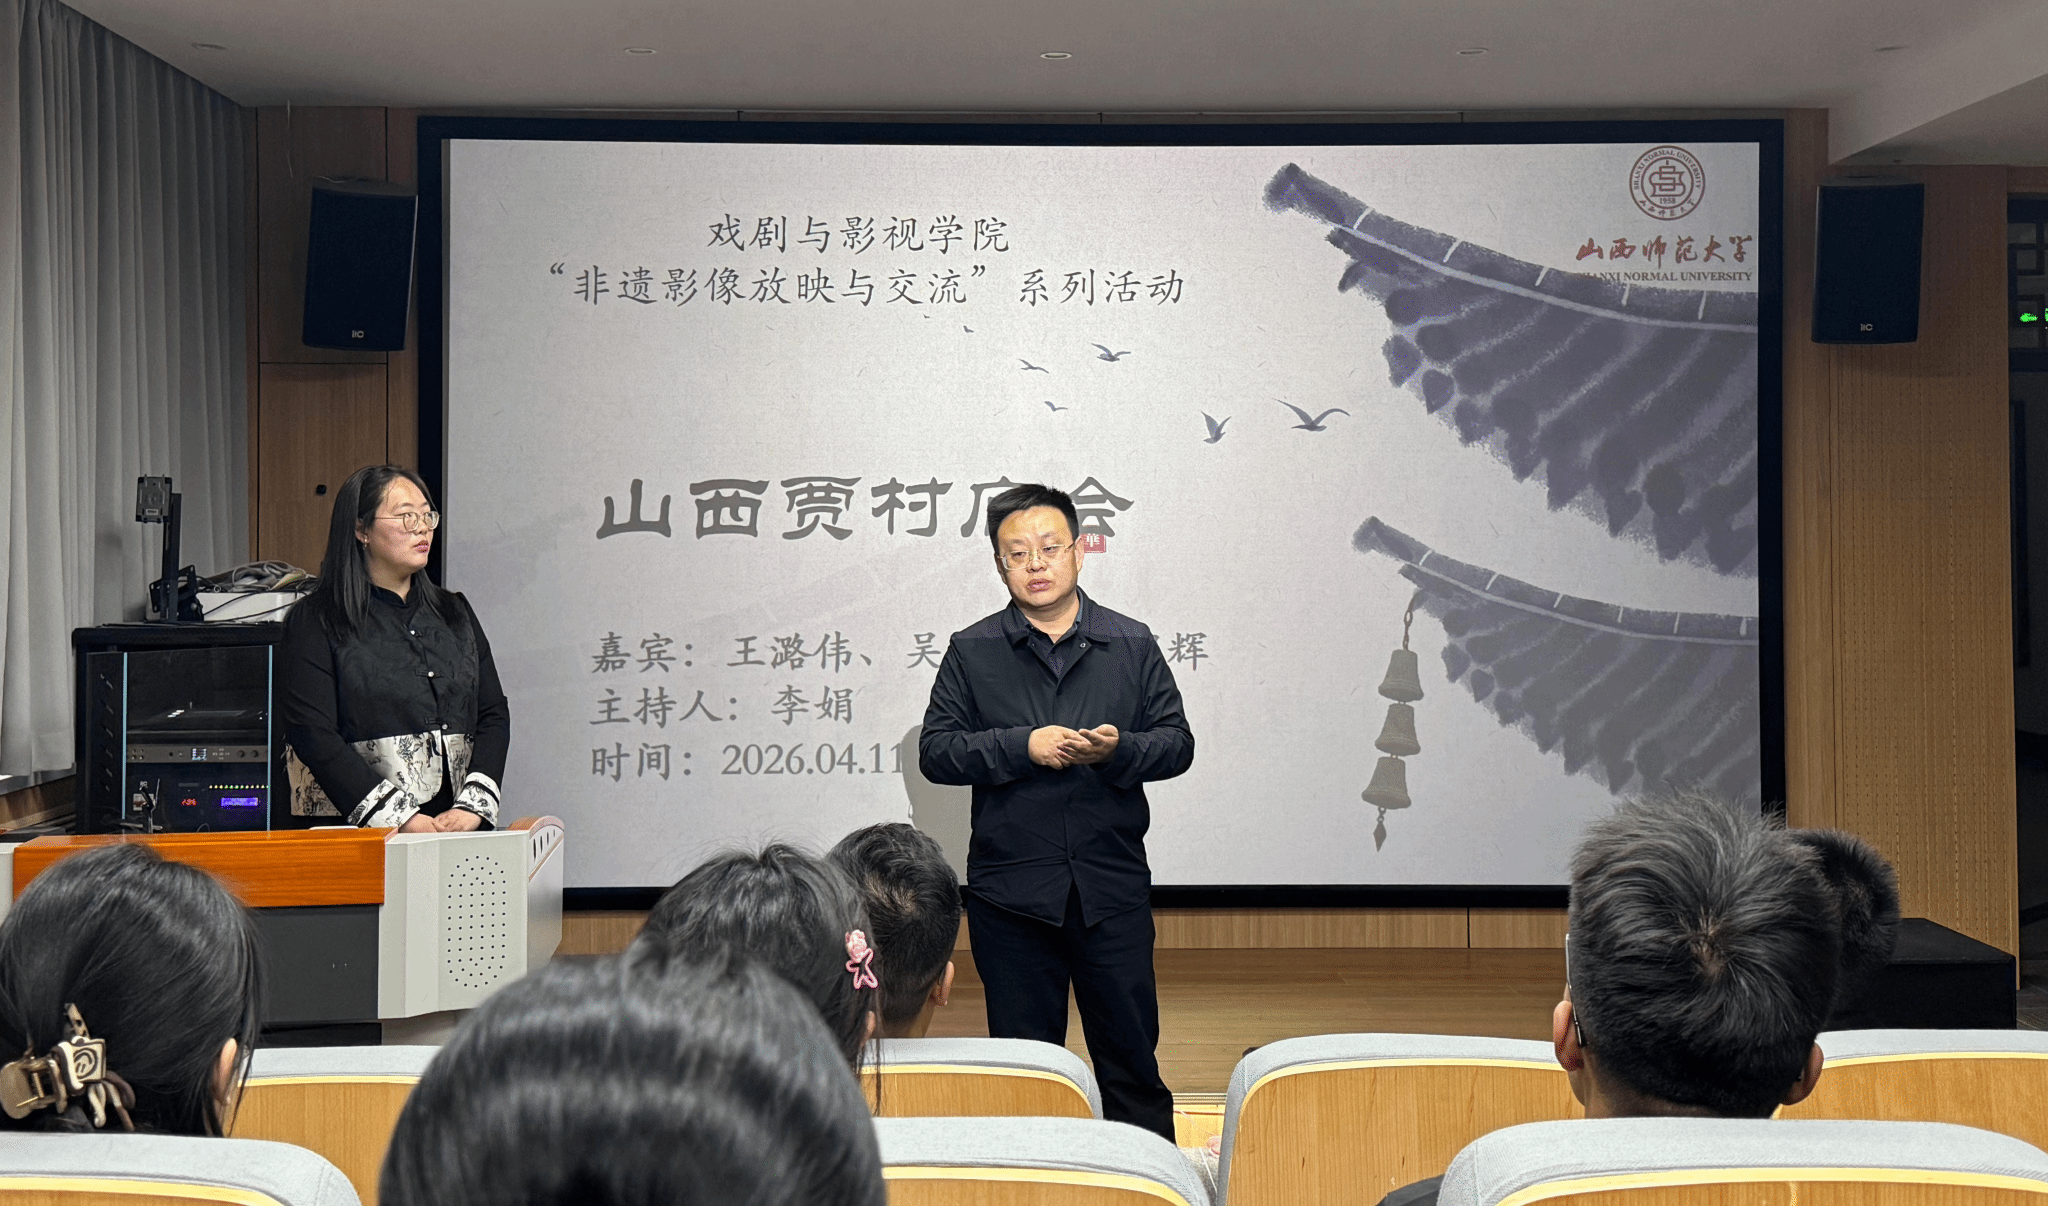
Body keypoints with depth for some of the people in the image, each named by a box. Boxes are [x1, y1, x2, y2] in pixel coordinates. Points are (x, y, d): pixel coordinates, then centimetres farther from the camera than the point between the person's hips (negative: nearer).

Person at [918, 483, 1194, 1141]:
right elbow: (935, 751, -1)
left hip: (1113, 888, 0)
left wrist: (1120, 750, -14)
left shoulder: (1132, 644, 7)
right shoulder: (971, 652, 5)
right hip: (1010, 894, 0)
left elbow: (1177, 742, 6)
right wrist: (1022, 745, -14)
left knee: (1131, 1058, 5)